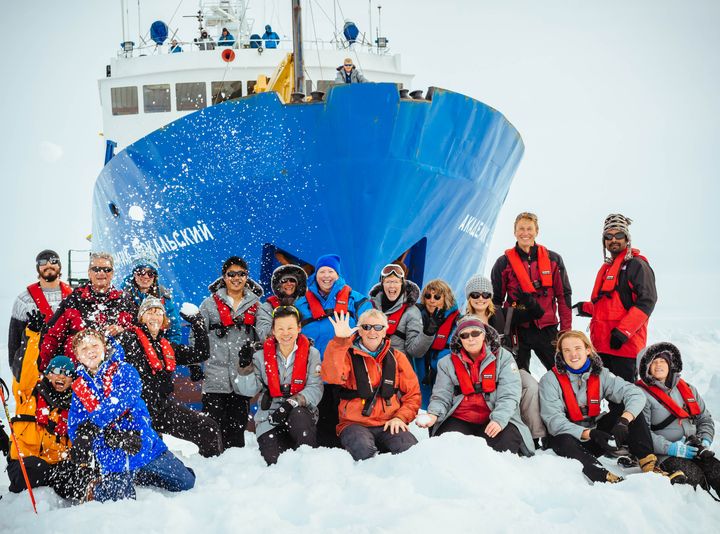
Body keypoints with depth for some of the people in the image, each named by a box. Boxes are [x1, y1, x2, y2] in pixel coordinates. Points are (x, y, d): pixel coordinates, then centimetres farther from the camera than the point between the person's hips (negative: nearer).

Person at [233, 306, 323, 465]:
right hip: (269, 419, 1)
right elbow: (249, 390, -3)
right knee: (274, 461, -20)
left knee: (298, 416, -36)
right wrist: (245, 366, -18)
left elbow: (315, 389, -9)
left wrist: (291, 403, -25)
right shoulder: (262, 356, 5)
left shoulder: (311, 354, 1)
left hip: (301, 414, -1)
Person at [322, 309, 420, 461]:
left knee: (409, 449, -29)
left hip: (389, 425, 2)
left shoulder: (397, 357, 13)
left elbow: (413, 394, 14)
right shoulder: (348, 355, 5)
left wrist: (401, 417, -4)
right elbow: (331, 376, -17)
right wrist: (340, 341, -25)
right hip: (355, 424, -2)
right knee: (364, 451, -35)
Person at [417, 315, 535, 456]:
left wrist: (499, 419, -24)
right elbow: (441, 396, 6)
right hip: (459, 420, 1)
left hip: (493, 421, -1)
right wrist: (433, 414, -16)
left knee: (506, 439, -32)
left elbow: (509, 395, -7)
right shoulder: (447, 363, 11)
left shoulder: (503, 357, 3)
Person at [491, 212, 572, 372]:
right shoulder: (504, 263, 5)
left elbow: (564, 295, 8)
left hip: (547, 329, 1)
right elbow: (496, 300, 8)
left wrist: (566, 329, 2)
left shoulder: (553, 260, 7)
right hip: (516, 330, 0)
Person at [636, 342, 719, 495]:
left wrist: (705, 441, 2)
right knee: (694, 476, -30)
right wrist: (670, 448, -18)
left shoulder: (688, 389, 18)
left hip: (694, 450, 5)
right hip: (664, 455, -5)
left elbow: (705, 419, 23)